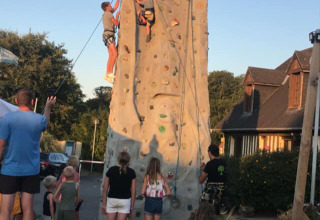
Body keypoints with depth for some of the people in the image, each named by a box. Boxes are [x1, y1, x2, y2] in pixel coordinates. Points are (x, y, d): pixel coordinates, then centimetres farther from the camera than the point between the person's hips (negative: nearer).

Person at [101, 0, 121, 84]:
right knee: (115, 53, -21)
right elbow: (116, 23, -4)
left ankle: (108, 74, -2)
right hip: (108, 35, -10)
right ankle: (110, 72, -27)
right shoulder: (108, 13, -3)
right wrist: (117, 15, 10)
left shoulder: (106, 14, 24)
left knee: (111, 56, 2)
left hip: (109, 36, 10)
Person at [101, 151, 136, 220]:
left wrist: (104, 204, 6)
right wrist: (132, 206, 6)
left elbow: (105, 189, -1)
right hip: (125, 201, 0)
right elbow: (133, 191, -2)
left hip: (111, 200, 0)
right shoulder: (131, 172, -3)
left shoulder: (111, 170, -2)